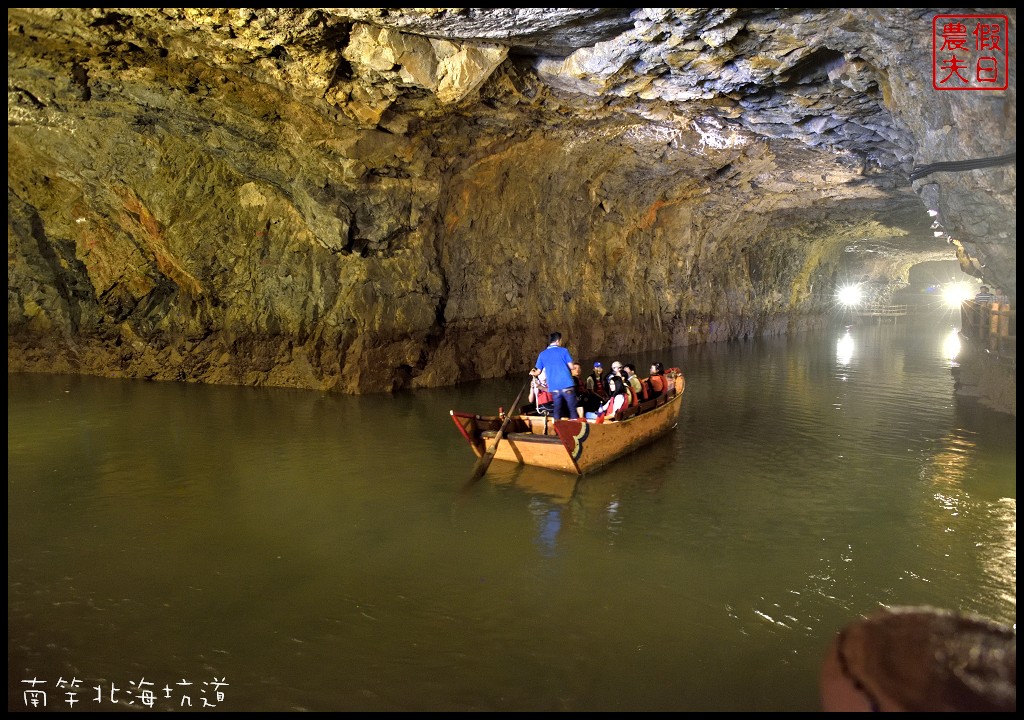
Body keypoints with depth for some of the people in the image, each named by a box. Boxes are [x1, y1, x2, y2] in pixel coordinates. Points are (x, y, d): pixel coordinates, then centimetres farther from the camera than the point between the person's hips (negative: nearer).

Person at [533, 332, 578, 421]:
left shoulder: (542, 354, 11)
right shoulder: (563, 350, 3)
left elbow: (538, 372, 13)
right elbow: (571, 367, -1)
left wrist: (533, 373, 36)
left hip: (553, 386, 3)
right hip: (567, 384, -3)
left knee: (557, 410, 6)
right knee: (572, 408, 3)